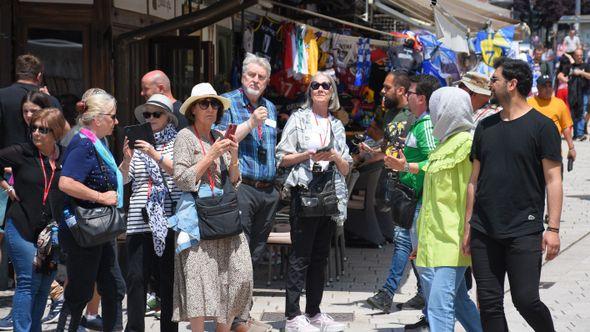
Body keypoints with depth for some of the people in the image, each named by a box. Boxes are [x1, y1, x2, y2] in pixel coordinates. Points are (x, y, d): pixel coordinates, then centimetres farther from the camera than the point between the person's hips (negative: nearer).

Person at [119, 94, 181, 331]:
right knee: (136, 277, -2)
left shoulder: (176, 143, 5)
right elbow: (123, 179, 5)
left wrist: (155, 155, -20)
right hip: (140, 221, 2)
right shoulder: (138, 143, 12)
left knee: (169, 276, 3)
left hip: (169, 220, -2)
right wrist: (127, 159, -13)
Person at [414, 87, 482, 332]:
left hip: (450, 243, -9)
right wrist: (422, 240, 23)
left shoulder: (466, 143, -10)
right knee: (458, 302, 15)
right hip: (433, 242, 9)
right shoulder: (445, 144, 18)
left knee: (439, 305, -13)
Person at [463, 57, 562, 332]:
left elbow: (553, 180, -6)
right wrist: (468, 225, 13)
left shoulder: (541, 126, -3)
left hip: (524, 231, -5)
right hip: (484, 232, 5)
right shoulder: (486, 127, 13)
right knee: (489, 302, 4)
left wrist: (553, 228, -12)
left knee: (526, 300, -10)